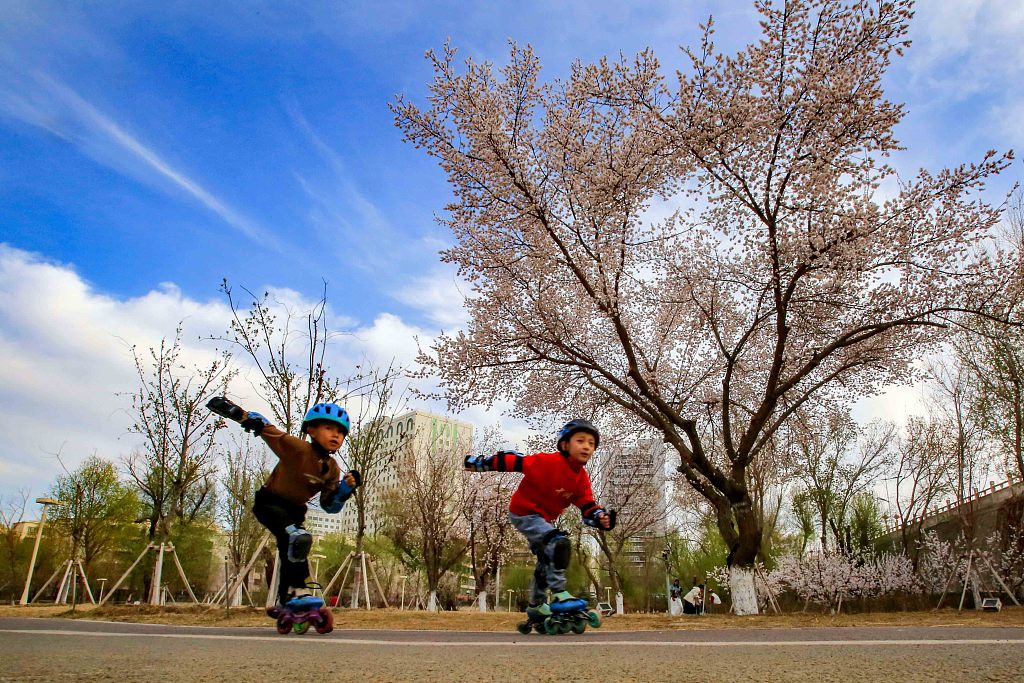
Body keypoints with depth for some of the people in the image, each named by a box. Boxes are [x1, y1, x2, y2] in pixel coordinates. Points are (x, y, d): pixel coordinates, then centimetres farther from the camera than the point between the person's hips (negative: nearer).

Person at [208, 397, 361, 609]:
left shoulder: (332, 469, -5)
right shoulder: (297, 448, -24)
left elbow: (330, 505, -2)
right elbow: (265, 427, -22)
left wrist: (346, 489, -21)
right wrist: (237, 412, -36)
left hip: (294, 510, 8)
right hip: (269, 503, -7)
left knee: (290, 552, 16)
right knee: (299, 539, -30)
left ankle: (284, 600, 34)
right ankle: (297, 590, -20)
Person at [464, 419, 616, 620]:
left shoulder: (582, 478, -6)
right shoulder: (548, 462, -28)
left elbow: (587, 506, -7)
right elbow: (513, 460, -25)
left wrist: (600, 517, -30)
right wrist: (479, 463, -18)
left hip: (543, 518, 9)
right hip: (524, 513, -9)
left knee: (547, 560, 21)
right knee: (559, 543, -28)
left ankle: (536, 606, 40)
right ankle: (558, 595, -21)